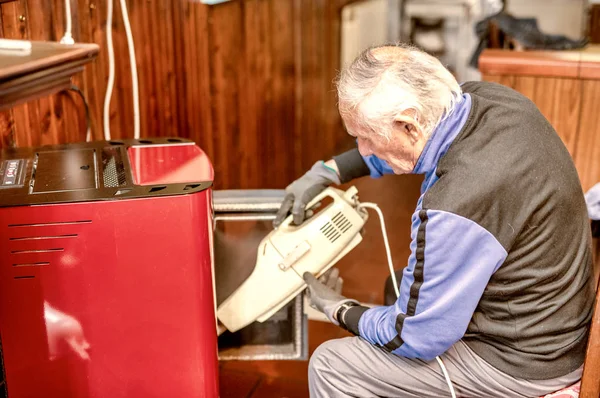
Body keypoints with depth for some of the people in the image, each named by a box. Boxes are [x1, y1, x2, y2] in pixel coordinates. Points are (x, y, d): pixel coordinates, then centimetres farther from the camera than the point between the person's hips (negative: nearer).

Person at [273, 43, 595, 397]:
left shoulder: (456, 208, -36)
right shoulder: (486, 98, -11)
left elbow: (415, 338, -21)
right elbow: (398, 141, 11)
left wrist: (340, 311, -5)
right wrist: (327, 172, 6)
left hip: (520, 366, -9)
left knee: (330, 366, -3)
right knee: (402, 287, 28)